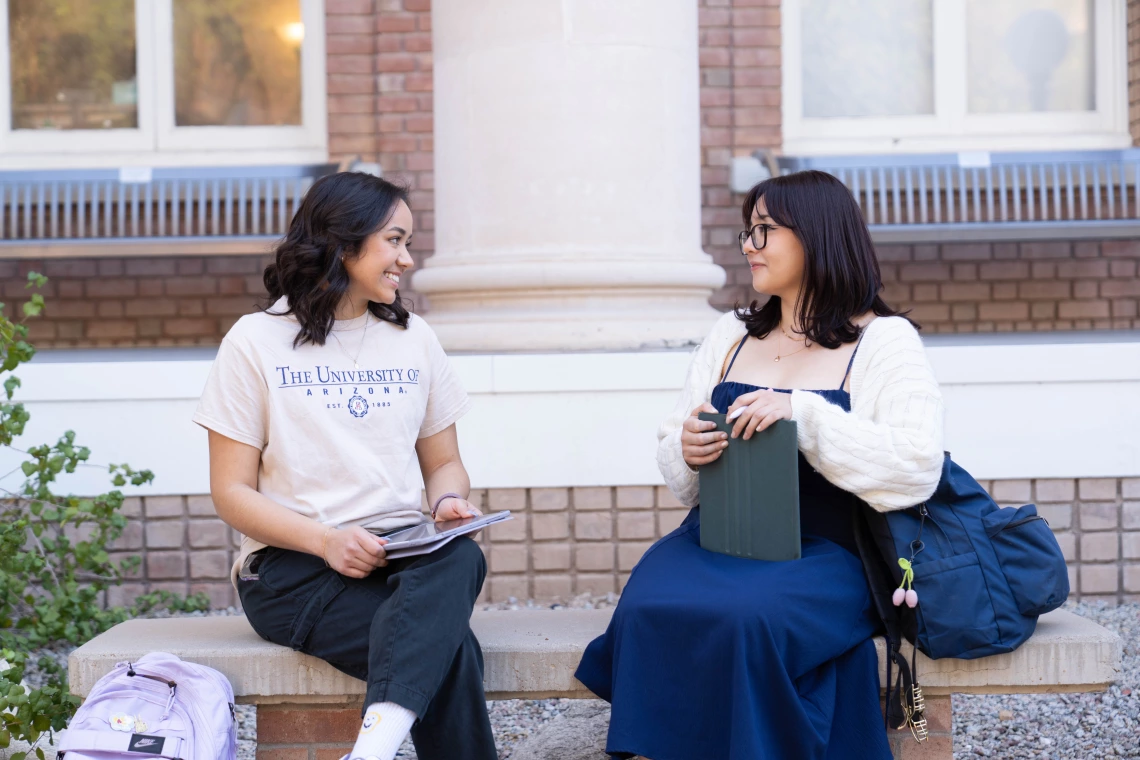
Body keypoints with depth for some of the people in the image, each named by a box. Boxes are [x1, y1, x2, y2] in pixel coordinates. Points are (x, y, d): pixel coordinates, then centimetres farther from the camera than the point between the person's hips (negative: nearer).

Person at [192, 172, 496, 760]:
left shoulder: (414, 339, 16)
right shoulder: (257, 342, 2)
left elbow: (443, 463, 21)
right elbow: (231, 491, -1)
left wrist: (451, 502, -5)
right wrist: (325, 540, -18)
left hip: (402, 554, 4)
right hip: (293, 565, -4)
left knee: (461, 556, -36)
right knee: (447, 649, -32)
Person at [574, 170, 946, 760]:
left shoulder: (885, 341, 3)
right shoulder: (731, 335, 18)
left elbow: (918, 468, -11)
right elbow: (670, 452, 19)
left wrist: (804, 411, -18)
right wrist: (688, 452, -5)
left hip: (822, 550, -4)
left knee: (745, 618, -34)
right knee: (648, 611, -28)